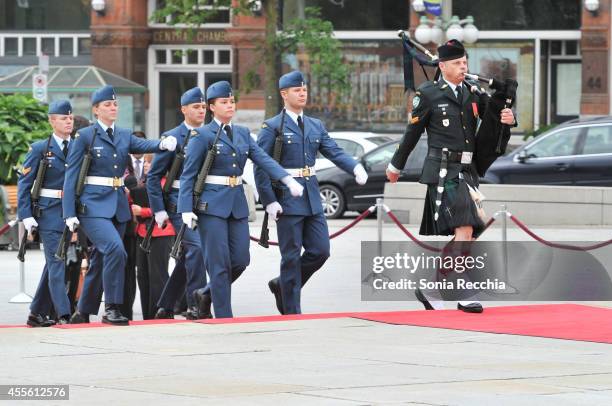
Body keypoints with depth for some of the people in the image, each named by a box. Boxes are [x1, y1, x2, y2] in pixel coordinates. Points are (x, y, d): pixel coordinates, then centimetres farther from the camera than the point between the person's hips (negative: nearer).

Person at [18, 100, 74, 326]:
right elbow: (24, 184, -1)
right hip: (49, 212, -5)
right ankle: (63, 315, -14)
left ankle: (37, 314, 19)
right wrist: (26, 215, -10)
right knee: (56, 263, -11)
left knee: (54, 264, 10)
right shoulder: (39, 149, -1)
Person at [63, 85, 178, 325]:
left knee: (101, 261, 11)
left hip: (118, 205, 6)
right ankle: (112, 308, -18)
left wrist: (163, 144, -31)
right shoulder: (85, 137, -3)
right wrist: (70, 214, -11)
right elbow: (71, 177, -4)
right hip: (94, 205, -6)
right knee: (115, 249, -24)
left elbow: (144, 145, -8)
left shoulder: (125, 136, 12)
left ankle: (83, 313, 23)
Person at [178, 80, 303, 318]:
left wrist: (288, 180, -13)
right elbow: (188, 175, -5)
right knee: (219, 263, -6)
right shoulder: (202, 136, -4)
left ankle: (208, 293, 25)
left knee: (241, 259, 2)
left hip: (237, 204, 6)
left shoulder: (243, 133, 13)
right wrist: (186, 209, -12)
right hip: (212, 204, -6)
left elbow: (264, 160, 2)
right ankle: (223, 316, -1)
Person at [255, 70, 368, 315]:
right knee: (292, 256, -2)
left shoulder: (316, 127, 14)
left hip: (312, 198, 6)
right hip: (287, 200, -6)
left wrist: (356, 168, -16)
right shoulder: (272, 127, -4)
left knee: (320, 251, 3)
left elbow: (335, 152, 4)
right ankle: (291, 312, 6)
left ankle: (282, 285, 24)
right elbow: (260, 168, -8)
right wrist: (269, 201, -15)